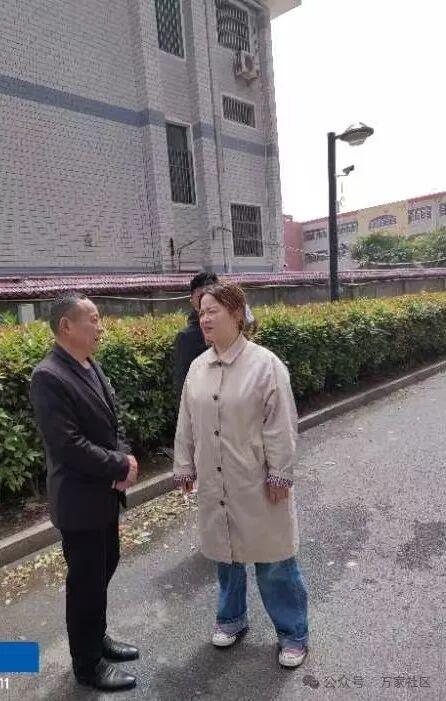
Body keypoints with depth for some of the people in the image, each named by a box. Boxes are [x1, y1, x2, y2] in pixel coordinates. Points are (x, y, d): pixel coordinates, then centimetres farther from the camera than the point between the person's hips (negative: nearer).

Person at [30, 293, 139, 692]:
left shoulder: (91, 367, 5)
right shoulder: (49, 376, -23)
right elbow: (69, 446, -26)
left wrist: (125, 459, -8)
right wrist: (121, 467, -17)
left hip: (105, 491, 8)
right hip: (80, 498, -8)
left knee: (105, 568, 22)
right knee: (86, 580, 10)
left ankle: (97, 637, 45)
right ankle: (88, 663, 32)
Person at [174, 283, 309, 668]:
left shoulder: (265, 363, -15)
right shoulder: (197, 367, 2)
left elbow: (280, 425, -14)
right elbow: (187, 423, 8)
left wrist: (280, 475, -13)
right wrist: (185, 466, 10)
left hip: (257, 482, -5)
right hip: (214, 481, 5)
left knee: (272, 557, 10)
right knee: (225, 550, 21)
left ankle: (293, 633, 32)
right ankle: (232, 617, 45)